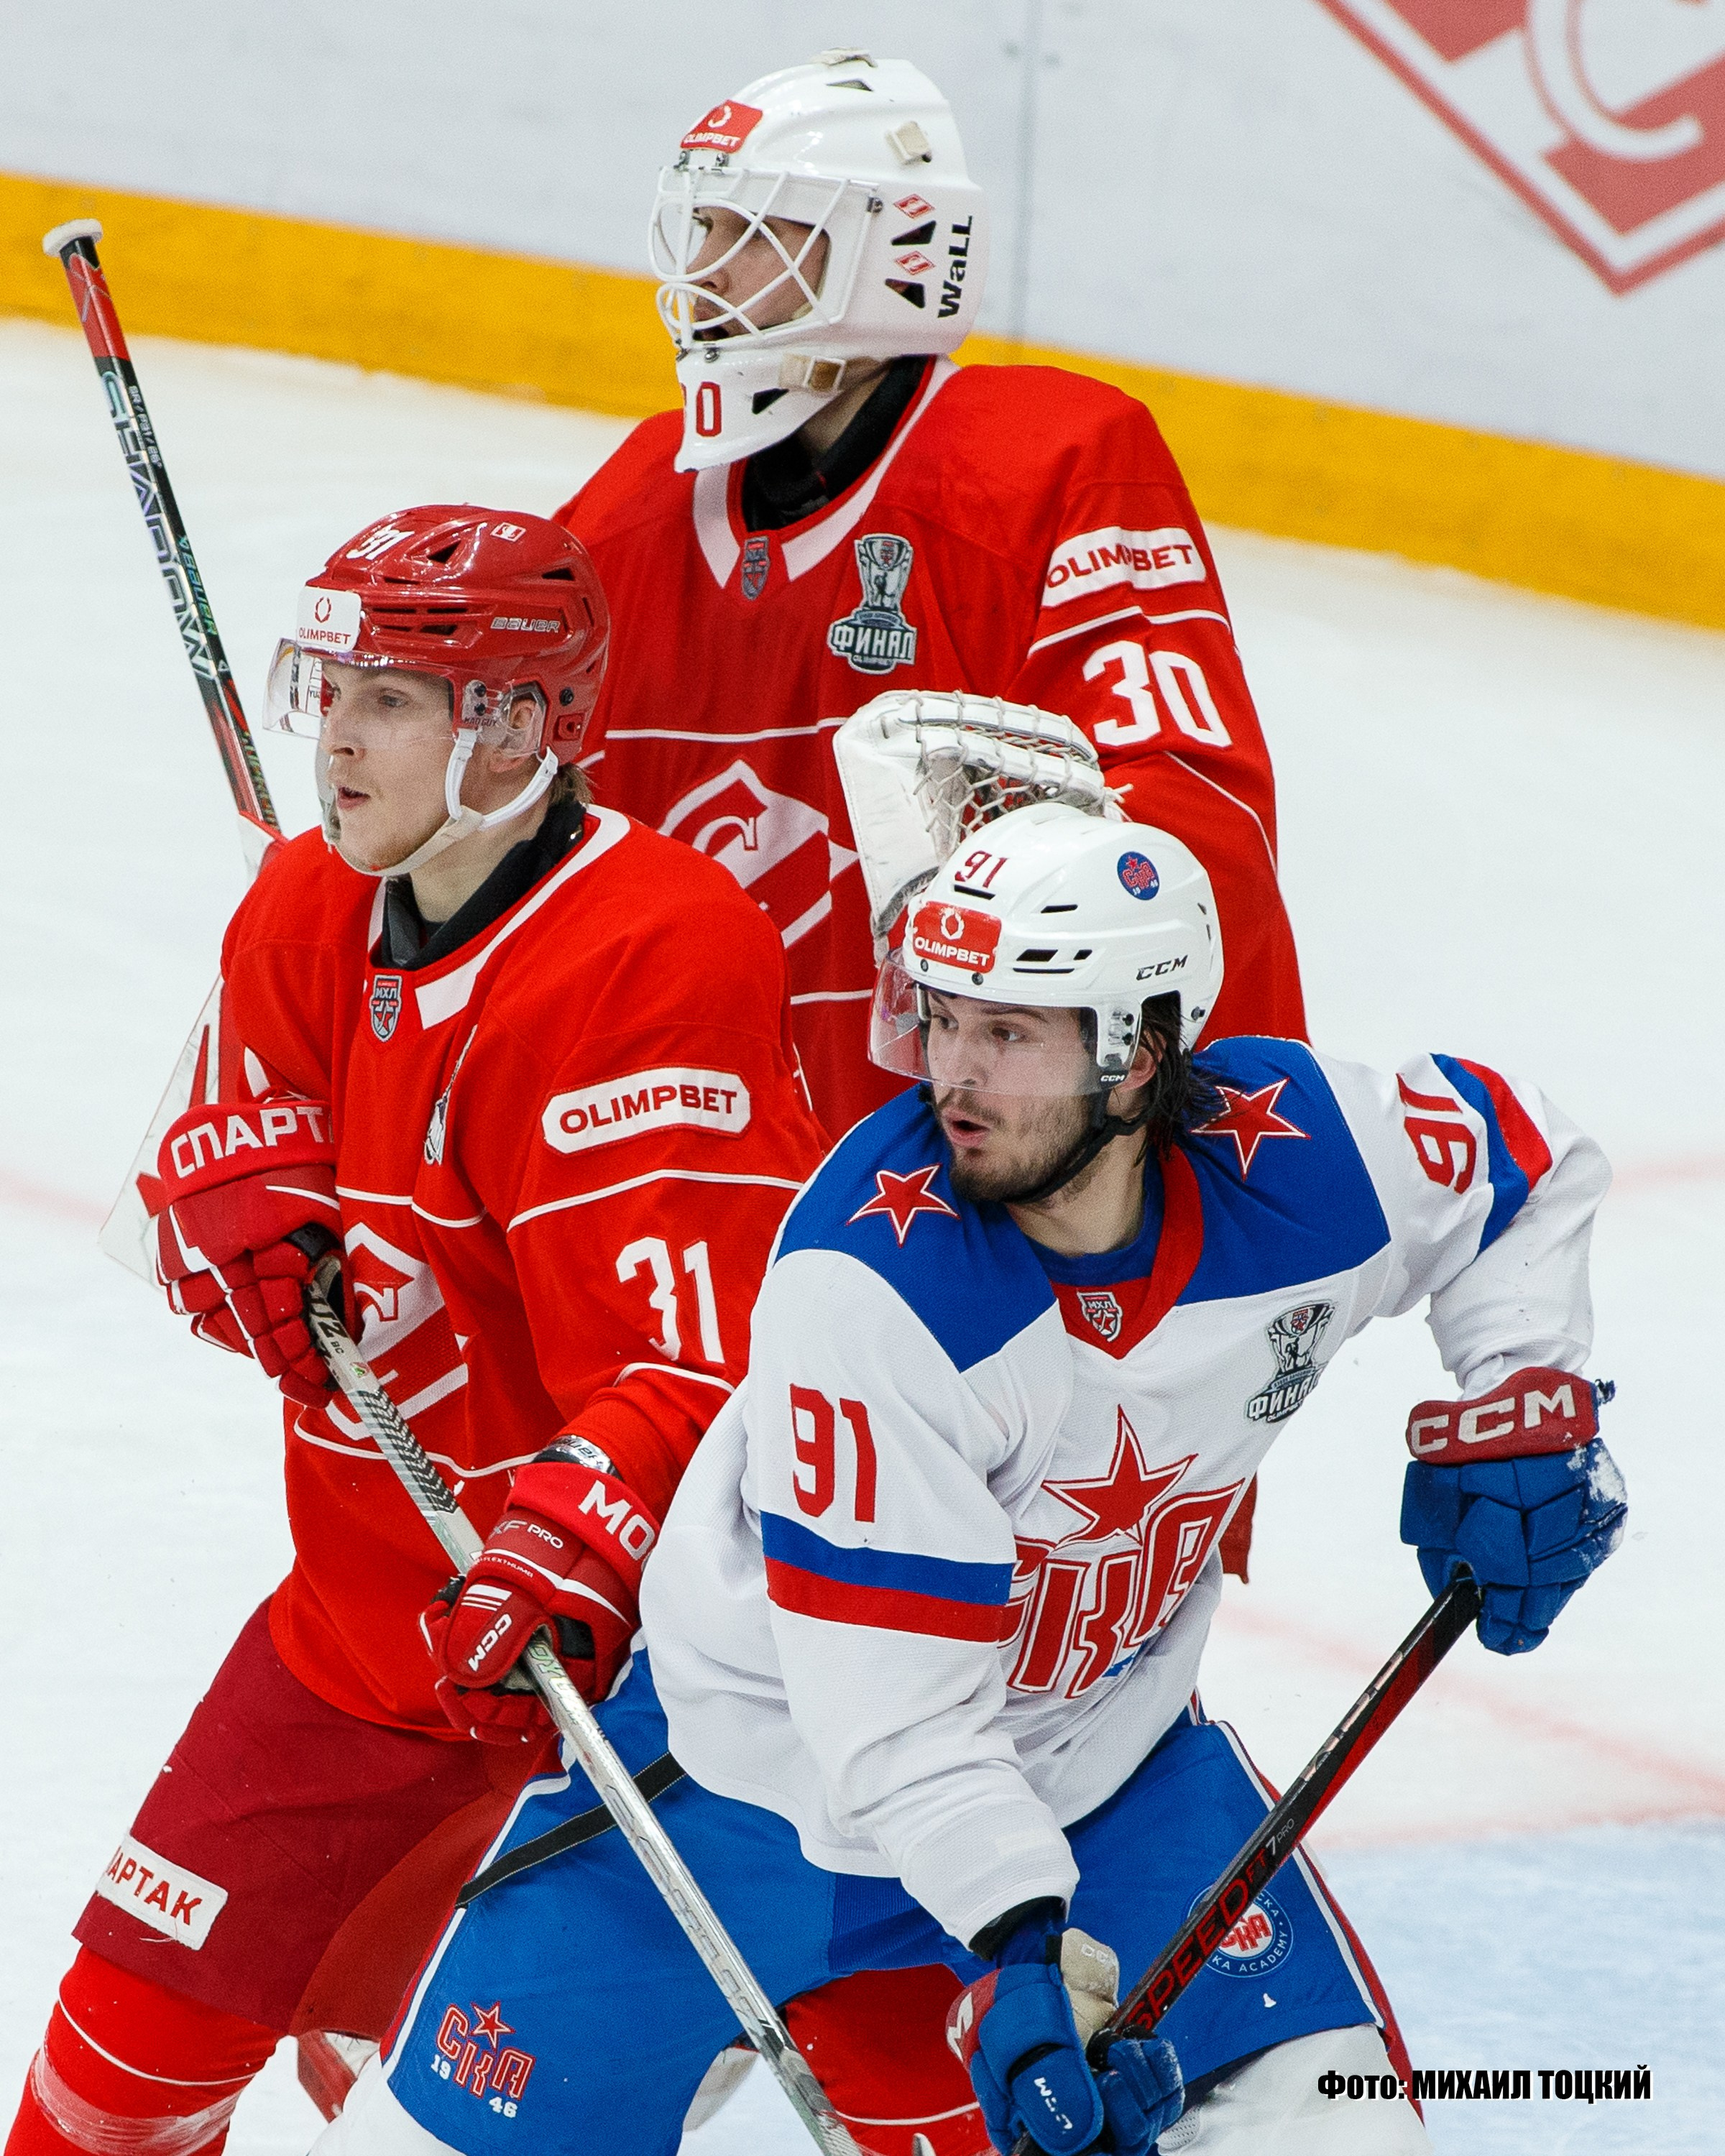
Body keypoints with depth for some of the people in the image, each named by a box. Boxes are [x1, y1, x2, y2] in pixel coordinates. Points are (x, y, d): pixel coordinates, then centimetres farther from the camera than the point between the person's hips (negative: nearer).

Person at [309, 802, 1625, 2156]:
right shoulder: (865, 1271, -32)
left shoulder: (1304, 1155, -20)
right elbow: (885, 1695, -30)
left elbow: (1524, 1166, 5)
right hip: (777, 1747, -3)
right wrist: (1020, 1948, -40)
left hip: (1099, 1748, 3)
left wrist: (1520, 1409, -9)